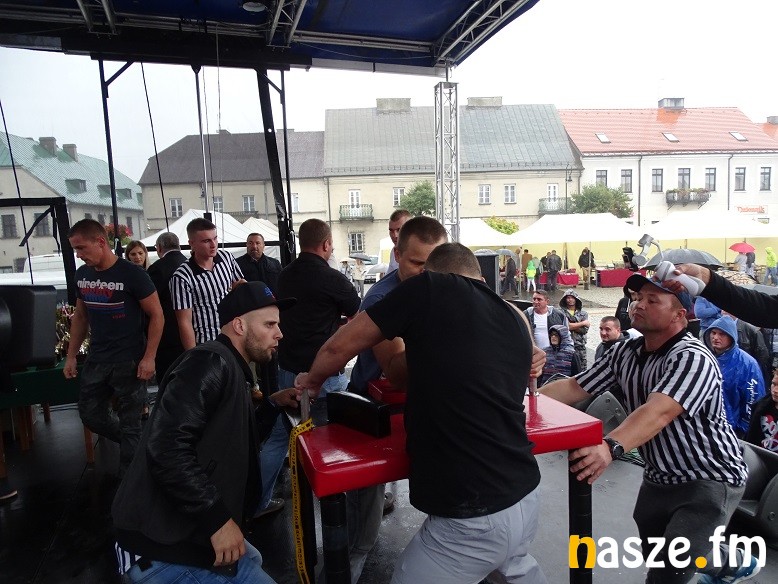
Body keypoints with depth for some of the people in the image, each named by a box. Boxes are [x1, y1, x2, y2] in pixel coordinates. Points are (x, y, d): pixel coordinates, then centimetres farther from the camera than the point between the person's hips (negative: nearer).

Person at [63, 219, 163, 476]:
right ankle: (136, 445, 38)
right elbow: (80, 316, 17)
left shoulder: (132, 274, -14)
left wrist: (149, 358, -16)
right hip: (96, 361, 7)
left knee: (130, 424, 3)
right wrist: (71, 356, 14)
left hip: (129, 362, -7)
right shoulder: (82, 275, 5)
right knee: (90, 415, 15)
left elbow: (157, 315, -11)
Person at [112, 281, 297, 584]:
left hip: (189, 533, 11)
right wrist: (218, 518, -27)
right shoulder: (211, 362, -20)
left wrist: (271, 404, 17)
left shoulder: (232, 371, 13)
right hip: (163, 546, -11)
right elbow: (167, 447, -32)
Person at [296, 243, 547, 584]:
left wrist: (313, 380, 19)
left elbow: (339, 347, 1)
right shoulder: (515, 320, 9)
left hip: (472, 516, -7)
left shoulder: (430, 288, -6)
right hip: (525, 498, 7)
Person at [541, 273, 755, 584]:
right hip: (659, 477, 8)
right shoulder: (625, 352, -3)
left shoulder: (692, 358, -24)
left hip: (710, 479, -7)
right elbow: (573, 387, -5)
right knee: (652, 556, 25)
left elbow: (658, 413, -40)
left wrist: (610, 447, -56)